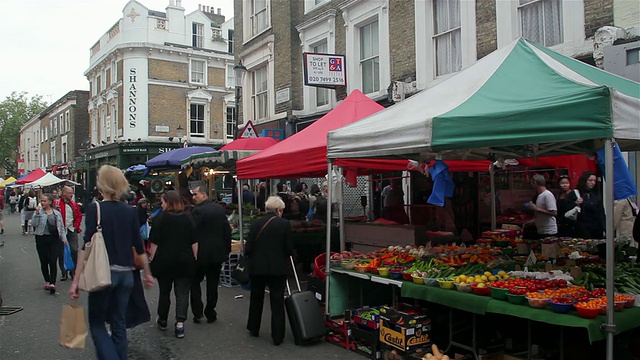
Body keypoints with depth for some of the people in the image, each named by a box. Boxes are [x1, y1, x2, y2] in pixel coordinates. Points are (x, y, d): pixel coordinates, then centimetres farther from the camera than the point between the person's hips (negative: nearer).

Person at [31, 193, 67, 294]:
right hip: (42, 239, 0)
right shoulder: (38, 212, 1)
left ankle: (52, 283, -9)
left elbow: (61, 227, 13)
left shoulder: (57, 213, 8)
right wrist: (37, 213, -19)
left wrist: (64, 238, 5)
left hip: (54, 239, 0)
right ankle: (47, 281, 25)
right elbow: (33, 224, -12)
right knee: (44, 262, 8)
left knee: (53, 261, -8)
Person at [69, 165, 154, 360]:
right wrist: (147, 273, 17)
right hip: (126, 274, 4)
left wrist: (76, 280, -12)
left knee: (96, 323, 10)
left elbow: (87, 246, -14)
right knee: (119, 323, 15)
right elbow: (139, 246, 7)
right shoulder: (130, 211, 4)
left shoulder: (94, 208, -8)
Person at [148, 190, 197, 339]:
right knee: (182, 293, 3)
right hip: (185, 261, 1)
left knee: (164, 291, 15)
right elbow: (194, 242, 3)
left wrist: (153, 259, 1)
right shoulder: (188, 218, 1)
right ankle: (180, 324, -4)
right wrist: (194, 258, 10)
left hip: (164, 261, -1)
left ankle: (162, 320, 30)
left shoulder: (160, 218, -8)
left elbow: (154, 242, -8)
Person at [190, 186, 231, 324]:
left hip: (201, 254, -5)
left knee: (195, 282, 11)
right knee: (212, 284, 11)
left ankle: (198, 313, 9)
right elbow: (227, 230, 6)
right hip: (218, 253, 5)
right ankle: (210, 313, 17)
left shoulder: (197, 211, -15)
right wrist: (227, 249, 14)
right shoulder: (220, 209, 3)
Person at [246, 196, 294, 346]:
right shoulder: (284, 224, -9)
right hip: (277, 268, -2)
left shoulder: (256, 223, -3)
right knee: (277, 303, 7)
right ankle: (277, 337, 10)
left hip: (257, 267, 3)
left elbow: (248, 248, -1)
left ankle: (253, 329, 35)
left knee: (256, 299, 22)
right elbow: (289, 249, -8)